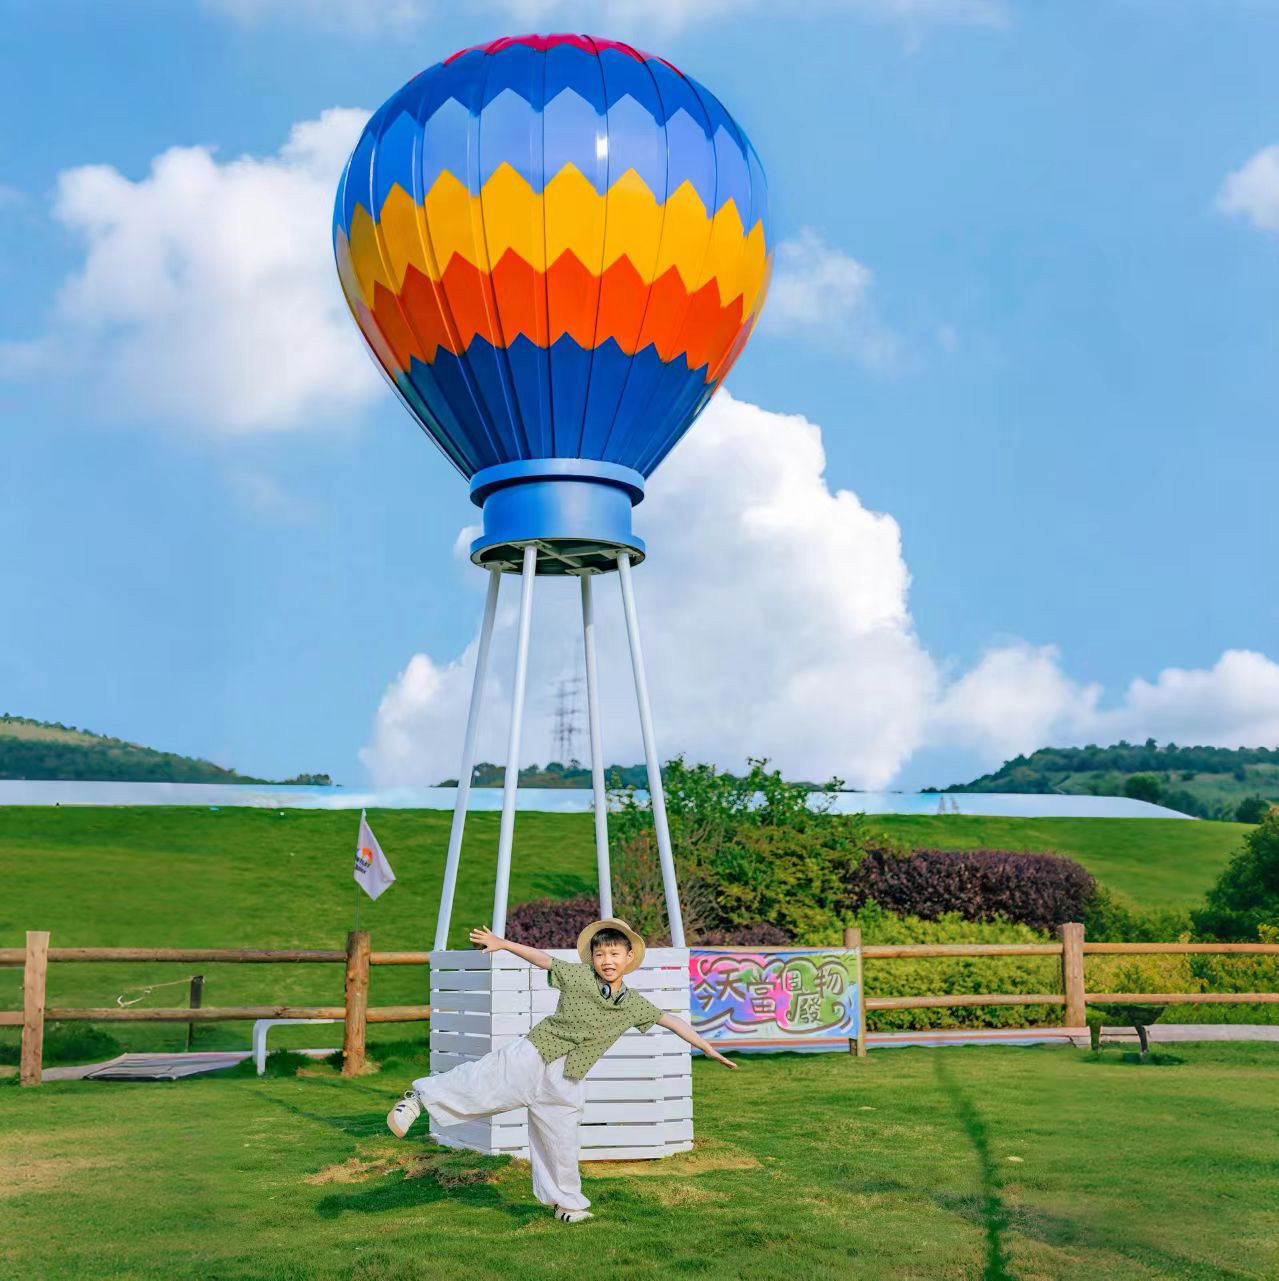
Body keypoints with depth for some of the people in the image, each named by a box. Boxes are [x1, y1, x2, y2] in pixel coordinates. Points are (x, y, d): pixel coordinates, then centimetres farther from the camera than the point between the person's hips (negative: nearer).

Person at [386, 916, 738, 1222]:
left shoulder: (634, 1004, 5)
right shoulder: (578, 976, -4)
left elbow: (670, 1020, 13)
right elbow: (542, 958, -3)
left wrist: (707, 1047, 16)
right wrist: (503, 943, -11)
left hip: (564, 1082, 3)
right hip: (531, 1057, -3)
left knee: (563, 1147, 11)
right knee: (482, 1080, -17)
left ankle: (566, 1203, 29)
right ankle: (422, 1096, -5)